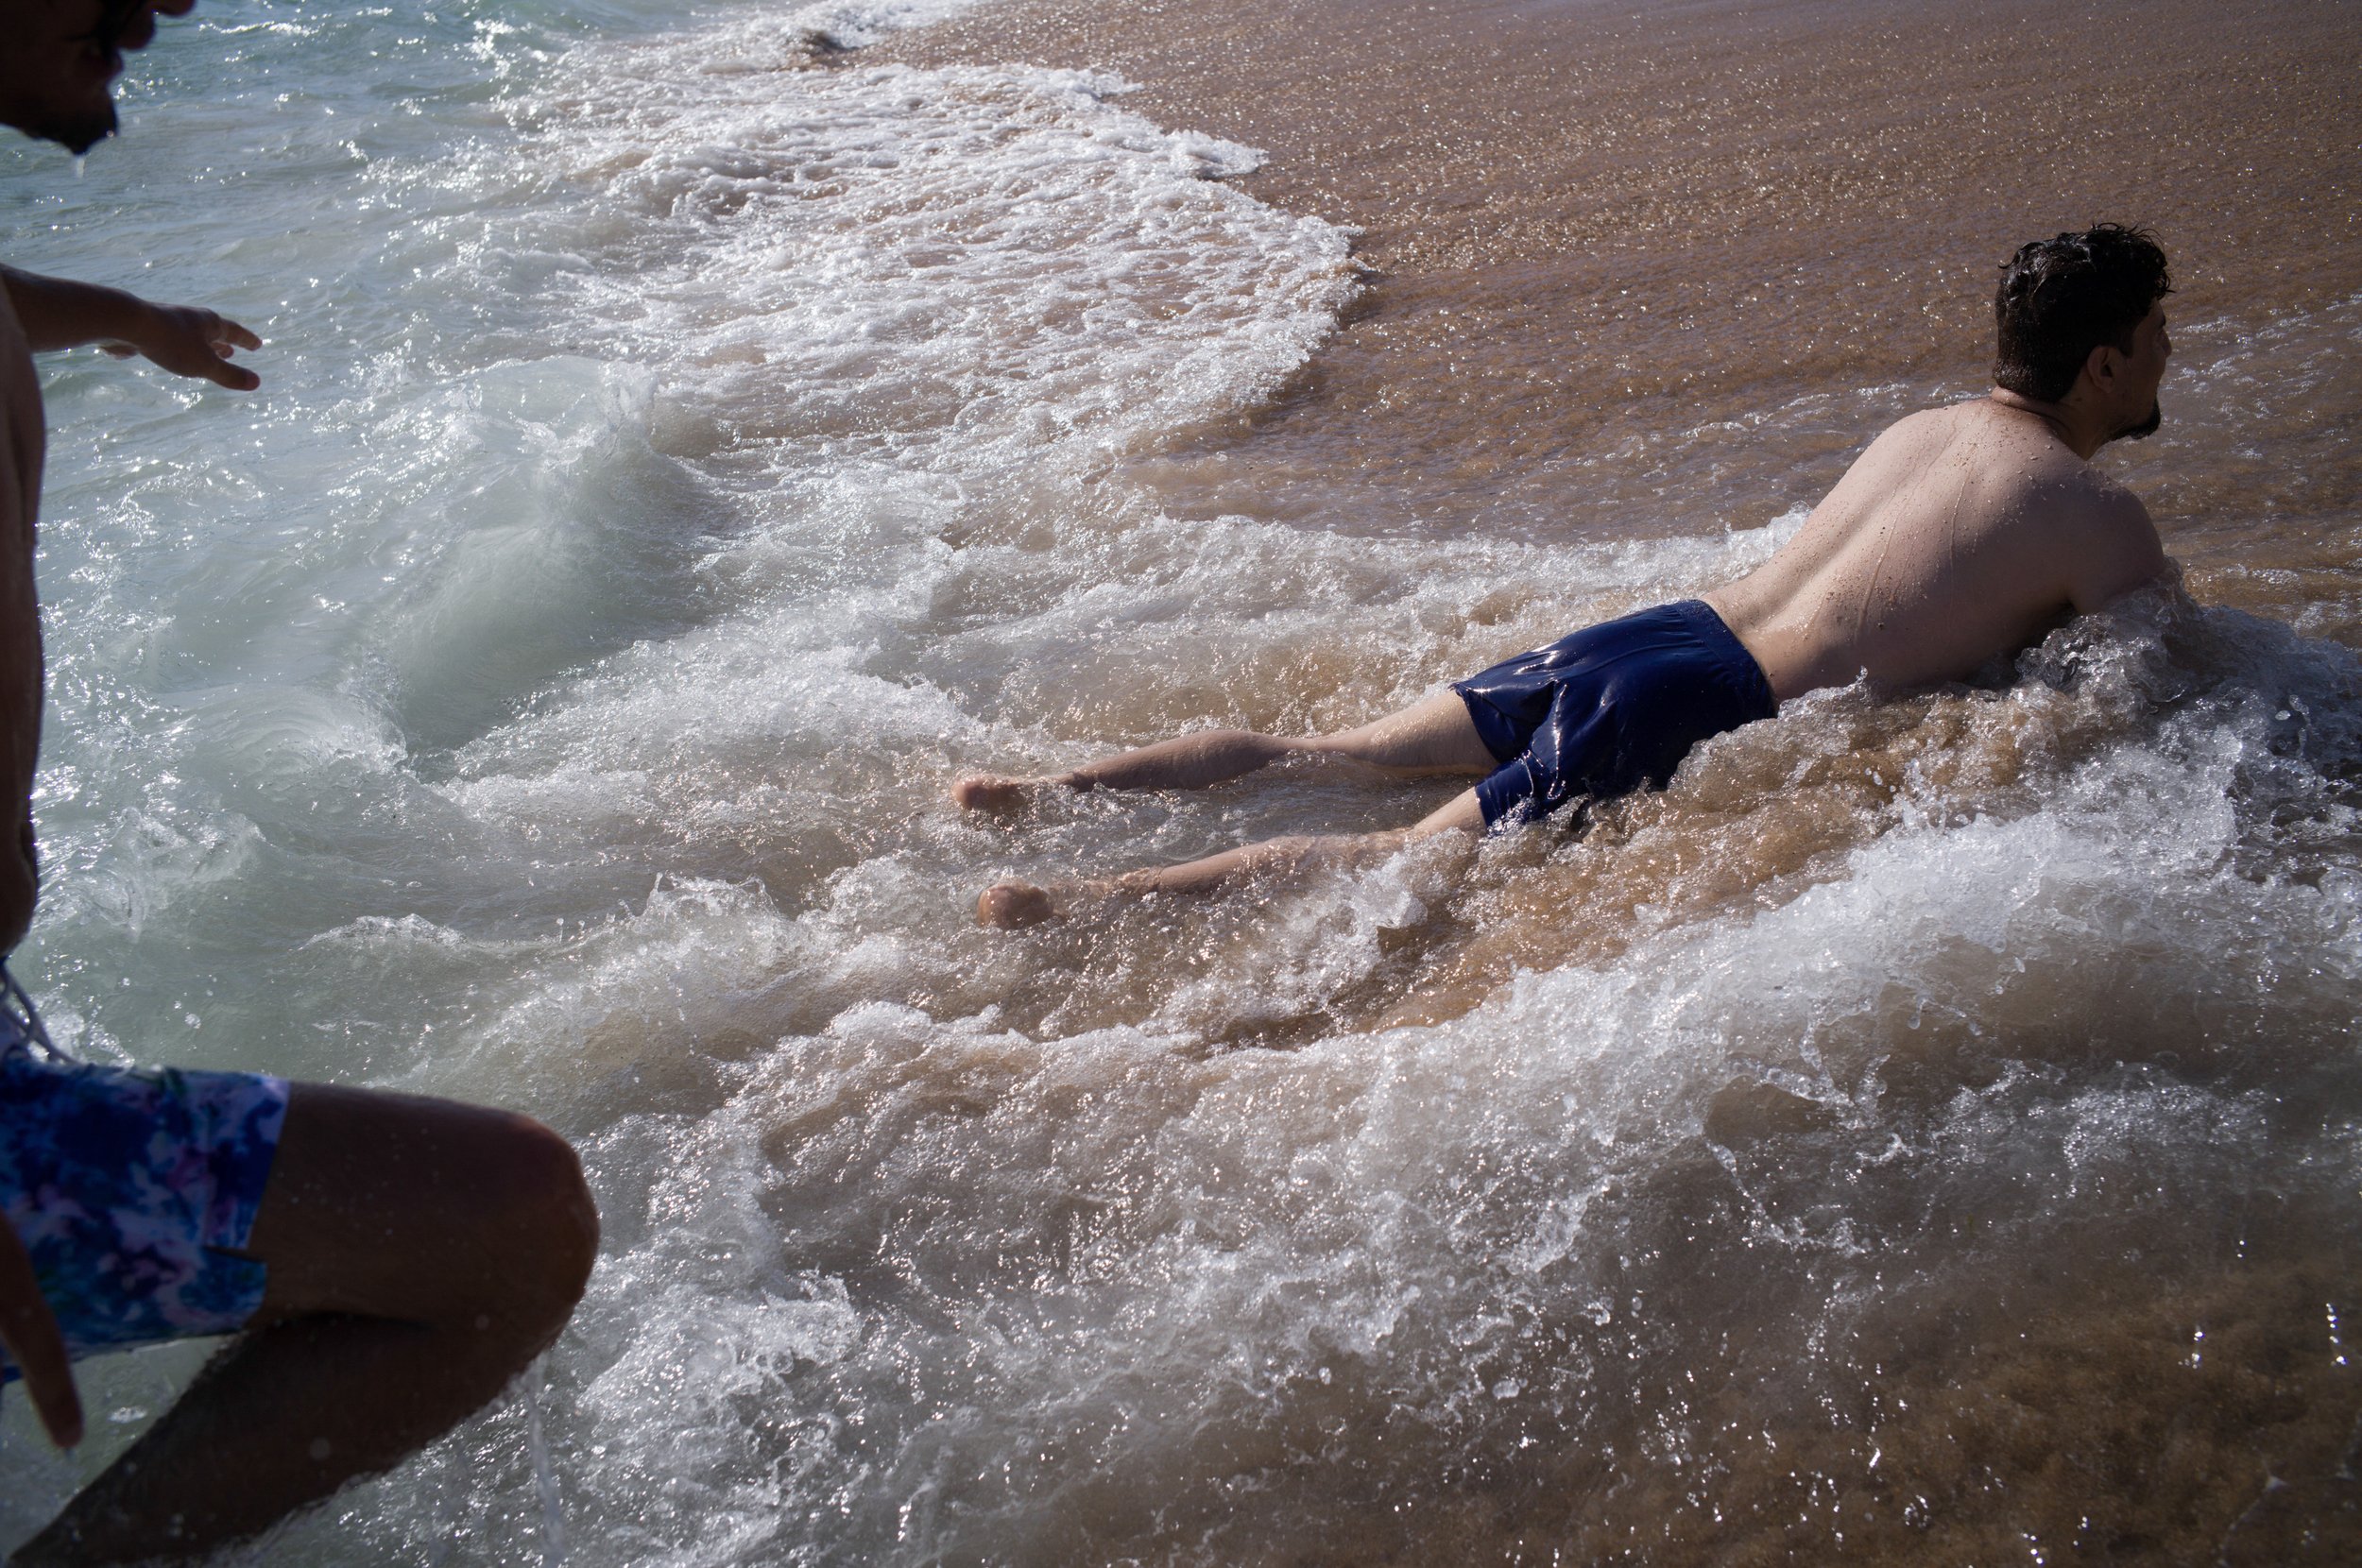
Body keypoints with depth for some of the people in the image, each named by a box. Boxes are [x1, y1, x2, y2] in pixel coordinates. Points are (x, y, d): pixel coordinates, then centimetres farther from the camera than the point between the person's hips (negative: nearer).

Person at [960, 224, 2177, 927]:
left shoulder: (1924, 428, 20)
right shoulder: (2095, 518, -1)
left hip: (1655, 632, 7)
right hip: (1695, 712, -7)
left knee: (1319, 754, 8)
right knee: (1406, 855, -13)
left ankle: (1047, 793, 5)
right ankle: (1075, 906, -21)